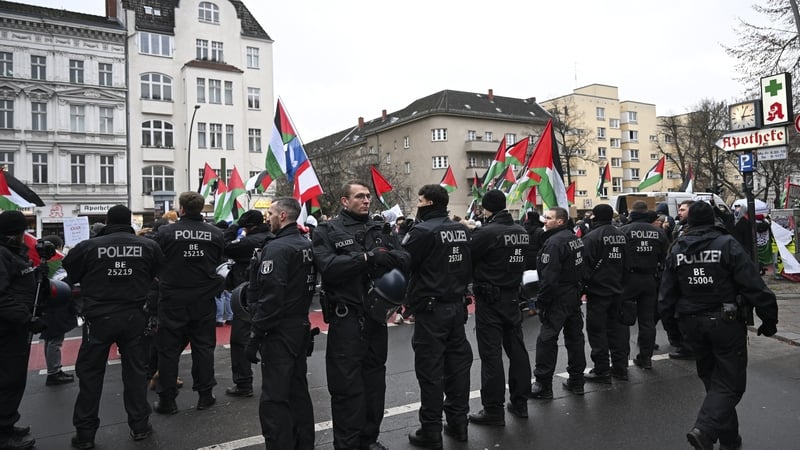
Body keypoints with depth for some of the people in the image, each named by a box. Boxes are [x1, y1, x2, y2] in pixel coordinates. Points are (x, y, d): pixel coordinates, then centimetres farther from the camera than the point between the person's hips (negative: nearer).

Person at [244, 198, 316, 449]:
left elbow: (270, 297, -23)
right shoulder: (307, 245, 10)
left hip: (279, 332, -9)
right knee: (298, 392, 18)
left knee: (274, 399, -2)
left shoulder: (277, 248, -17)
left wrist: (255, 336, -18)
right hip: (301, 325, 9)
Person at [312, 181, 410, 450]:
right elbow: (328, 267, -20)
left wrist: (386, 256, -19)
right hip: (345, 318, -5)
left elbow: (405, 259, 1)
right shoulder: (327, 231, -3)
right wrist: (367, 258, -21)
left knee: (374, 379, 15)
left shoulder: (380, 229, 11)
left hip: (376, 315, 5)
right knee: (347, 384, 2)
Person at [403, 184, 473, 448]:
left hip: (431, 309, -7)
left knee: (430, 370, 1)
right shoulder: (462, 230, 7)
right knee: (457, 363, 14)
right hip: (456, 305, 7)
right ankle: (458, 422, 25)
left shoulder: (423, 231, -15)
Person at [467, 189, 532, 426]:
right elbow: (521, 262, 12)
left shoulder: (486, 232, -18)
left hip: (489, 299, -7)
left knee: (491, 353, -1)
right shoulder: (522, 232, 5)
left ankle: (493, 410, 5)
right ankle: (520, 402, 24)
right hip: (512, 297, 7)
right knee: (516, 348, 14)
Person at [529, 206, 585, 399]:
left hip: (558, 298, -10)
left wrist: (541, 302, -17)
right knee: (575, 336, 15)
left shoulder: (554, 242, -18)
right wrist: (577, 291, 19)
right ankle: (576, 381, 25)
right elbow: (581, 268, 17)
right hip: (575, 295, 10)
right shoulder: (576, 238, 12)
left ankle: (543, 385, 2)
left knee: (546, 340, -3)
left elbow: (549, 277, -23)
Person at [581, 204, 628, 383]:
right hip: (617, 291, 7)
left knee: (597, 331, 1)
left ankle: (602, 371, 5)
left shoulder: (591, 237, -15)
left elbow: (585, 266, -17)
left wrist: (583, 288, -7)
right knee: (617, 328, 15)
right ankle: (620, 367, 23)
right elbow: (626, 264, 16)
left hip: (598, 292, -7)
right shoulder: (621, 236, 9)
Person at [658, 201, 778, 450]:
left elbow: (667, 293, 5)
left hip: (692, 323, 5)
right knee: (730, 383, 2)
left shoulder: (677, 249, 3)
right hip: (725, 321, -5)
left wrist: (669, 315, 19)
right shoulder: (727, 244, -11)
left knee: (712, 379, 20)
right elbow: (753, 285, -13)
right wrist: (769, 318, -4)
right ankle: (705, 429, -17)